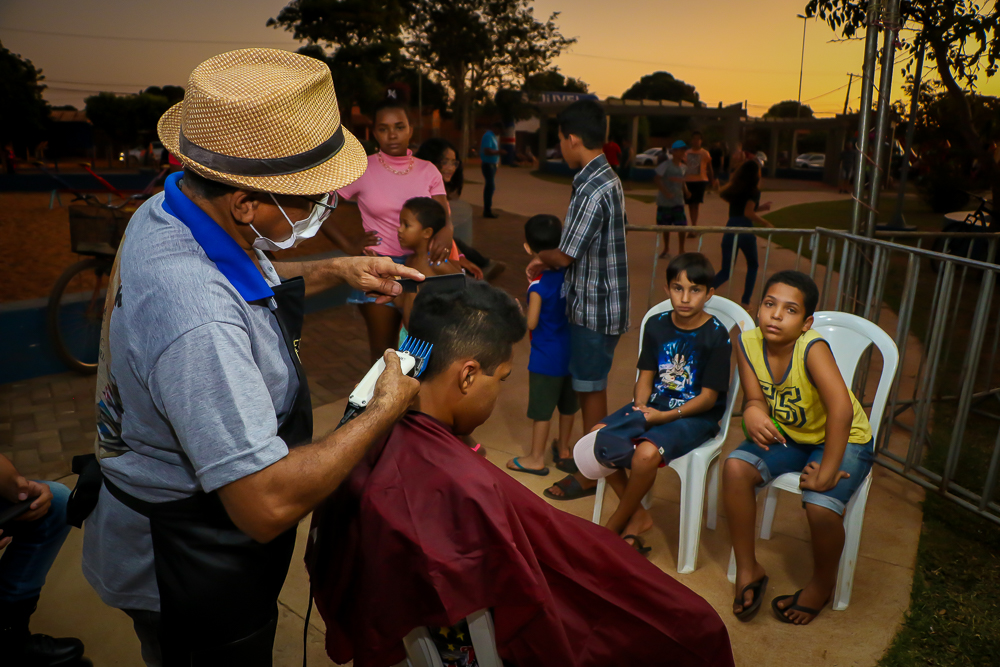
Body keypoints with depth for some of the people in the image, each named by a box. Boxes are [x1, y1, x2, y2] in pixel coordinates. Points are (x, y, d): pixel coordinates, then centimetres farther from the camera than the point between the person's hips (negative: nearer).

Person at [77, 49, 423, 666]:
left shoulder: (166, 212, -7)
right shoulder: (198, 323, -40)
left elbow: (246, 285, 15)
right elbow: (268, 505, -37)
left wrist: (335, 271, 2)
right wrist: (386, 408, -26)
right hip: (191, 578, -8)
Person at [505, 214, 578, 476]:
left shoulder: (538, 284, -22)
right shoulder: (569, 273, -4)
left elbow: (531, 323, -17)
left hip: (546, 357, -6)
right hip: (570, 351, 7)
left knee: (541, 409, 6)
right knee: (567, 405, 19)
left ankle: (536, 459, 19)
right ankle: (563, 450, 36)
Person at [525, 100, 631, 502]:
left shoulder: (592, 190, -23)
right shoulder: (606, 179, 9)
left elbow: (565, 256, -19)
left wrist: (541, 257, 1)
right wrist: (548, 259, 9)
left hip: (595, 308, -9)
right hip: (598, 302, 9)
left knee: (591, 389, 3)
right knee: (589, 387, 19)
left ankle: (589, 475, 17)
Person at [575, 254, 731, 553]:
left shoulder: (716, 335, -11)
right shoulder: (656, 326, 4)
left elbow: (709, 397, -12)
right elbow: (646, 377, 6)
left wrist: (666, 416, -20)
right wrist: (640, 408, -13)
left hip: (695, 415, -6)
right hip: (654, 405, 6)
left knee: (646, 453, -33)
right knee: (597, 436, -16)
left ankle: (614, 526, -4)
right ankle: (638, 517, 0)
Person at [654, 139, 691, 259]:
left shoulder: (682, 167, 9)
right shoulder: (665, 165, -9)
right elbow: (656, 180, -14)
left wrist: (686, 192, 2)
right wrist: (665, 192, -23)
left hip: (678, 202, 4)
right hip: (664, 201, -3)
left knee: (682, 226, -6)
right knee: (666, 226, 9)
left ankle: (681, 250, 6)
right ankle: (666, 249, 27)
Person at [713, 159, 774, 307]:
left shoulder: (735, 188, 15)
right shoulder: (754, 191, -5)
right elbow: (748, 213, -16)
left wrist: (760, 208, 25)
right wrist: (766, 223, -7)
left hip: (730, 230, 5)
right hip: (745, 231, -5)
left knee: (726, 270, 8)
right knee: (752, 266, 20)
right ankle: (745, 301, 16)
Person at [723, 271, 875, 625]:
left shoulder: (812, 348, -31)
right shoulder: (749, 343, -14)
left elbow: (841, 409, -40)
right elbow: (756, 399, -10)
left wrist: (826, 472, -36)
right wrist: (753, 413, -34)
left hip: (844, 440, -5)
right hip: (787, 435, 5)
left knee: (821, 508, -28)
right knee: (736, 467, -19)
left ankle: (822, 584, 8)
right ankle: (748, 570, 1)